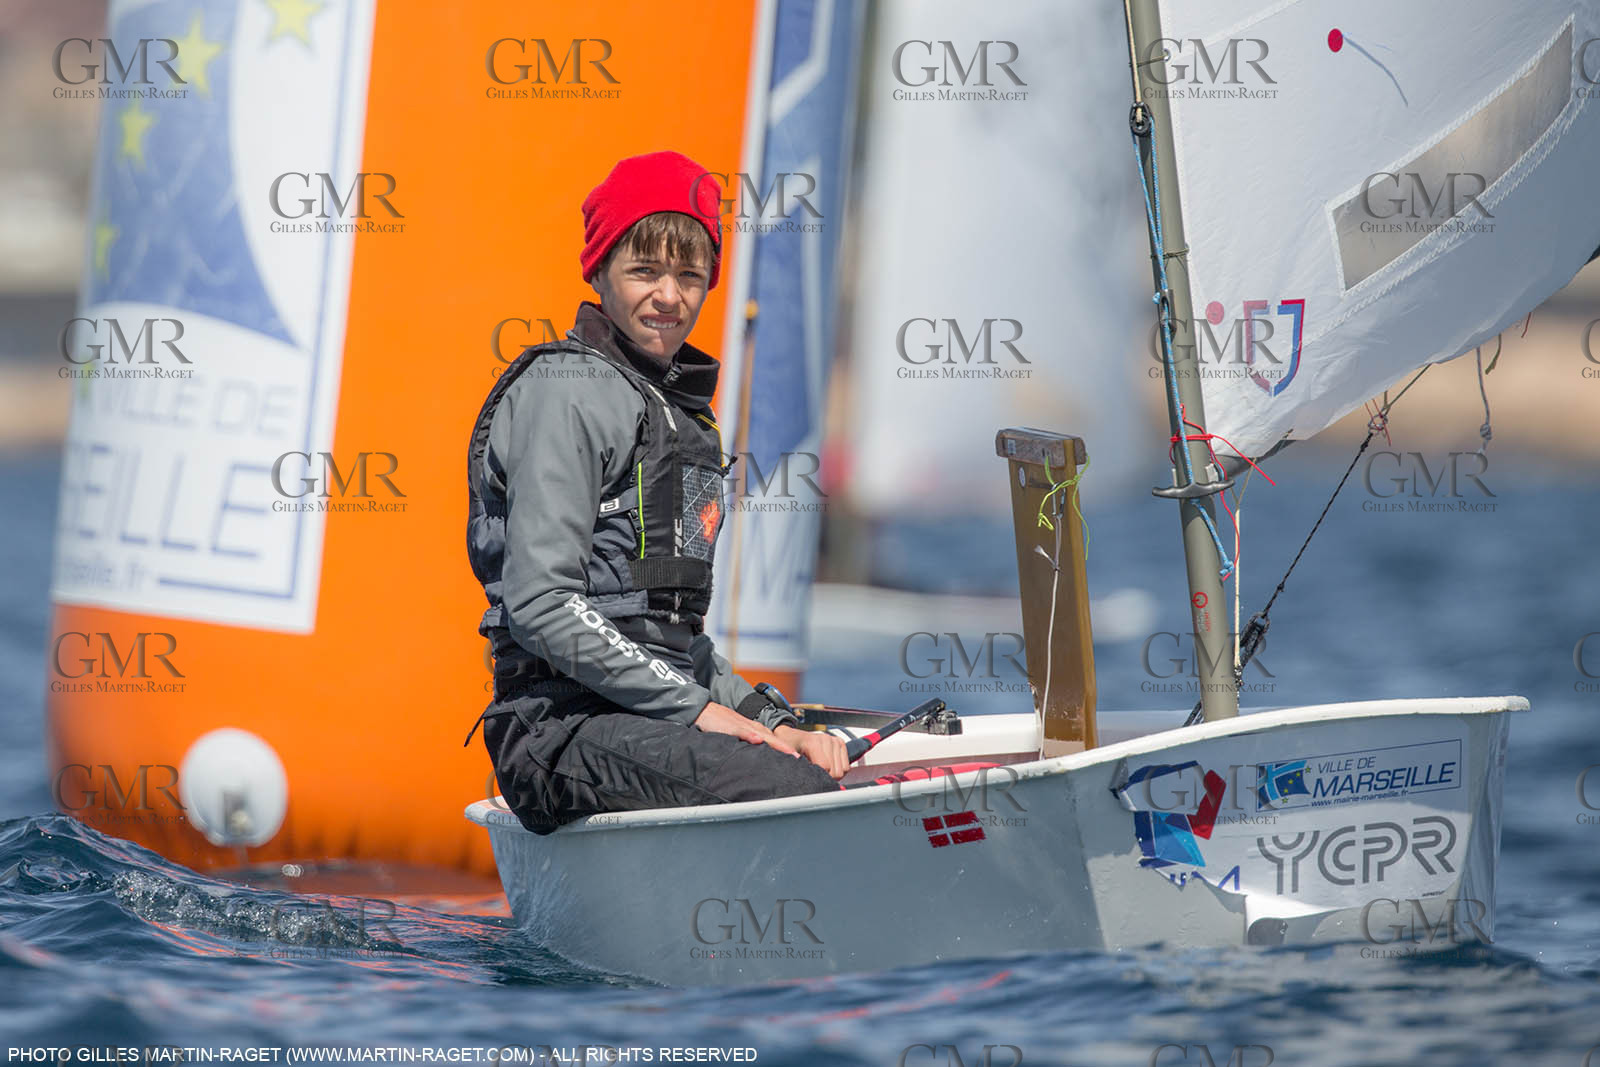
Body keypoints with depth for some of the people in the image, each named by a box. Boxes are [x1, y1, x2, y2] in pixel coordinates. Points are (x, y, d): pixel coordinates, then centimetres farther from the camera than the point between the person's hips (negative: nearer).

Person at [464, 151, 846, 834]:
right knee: (807, 800, -30)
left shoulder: (678, 406, 23)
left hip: (654, 713, 9)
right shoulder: (568, 393, -4)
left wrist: (767, 720, 11)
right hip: (566, 725, -9)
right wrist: (694, 708, -14)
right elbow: (541, 605, -14)